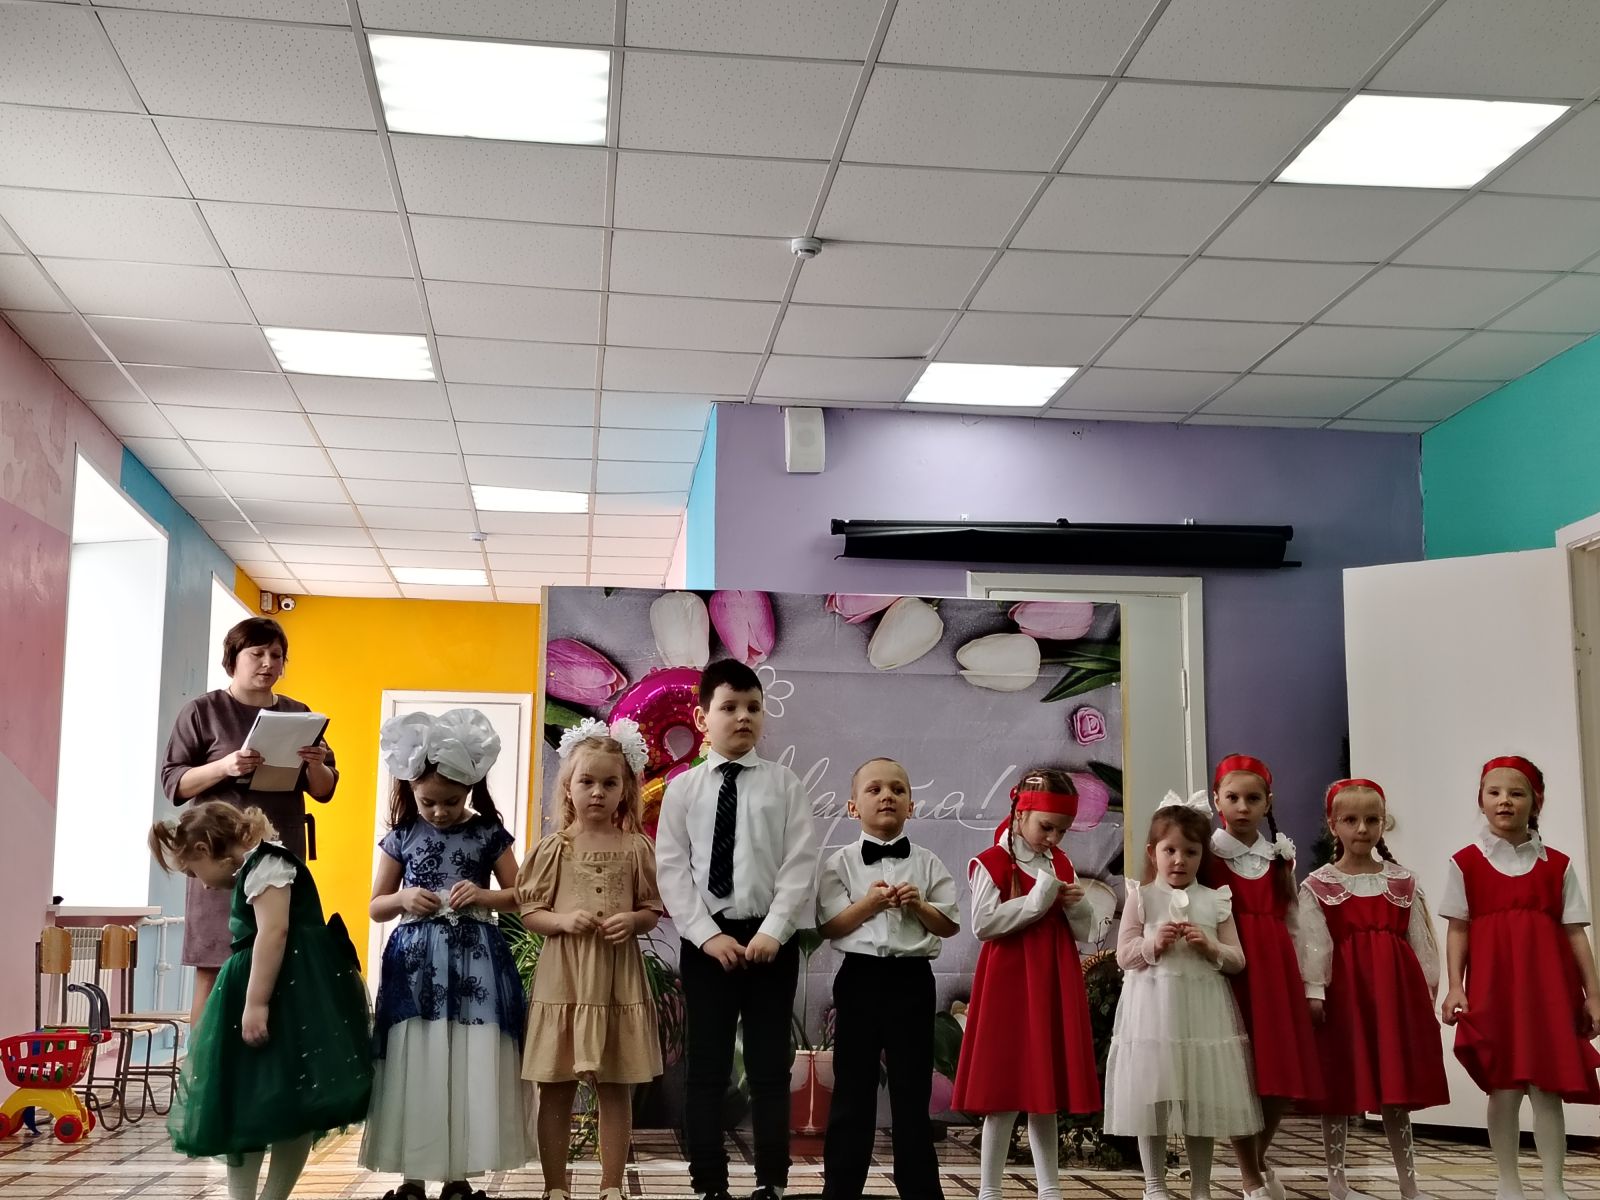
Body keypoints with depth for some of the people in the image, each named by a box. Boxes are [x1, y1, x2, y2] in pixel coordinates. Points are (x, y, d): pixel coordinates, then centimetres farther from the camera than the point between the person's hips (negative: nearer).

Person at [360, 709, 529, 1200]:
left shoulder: (489, 834, 2)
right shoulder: (401, 836, 5)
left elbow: (519, 895, 7)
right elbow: (376, 907, 12)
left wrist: (484, 895, -11)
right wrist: (403, 898, -9)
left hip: (474, 959, -1)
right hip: (415, 961, 1)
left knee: (470, 1068, -2)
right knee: (413, 1066, 1)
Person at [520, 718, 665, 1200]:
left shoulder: (636, 848, 2)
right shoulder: (554, 848, 0)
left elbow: (654, 911, 7)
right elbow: (529, 912, 2)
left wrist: (633, 920, -13)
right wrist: (563, 920, -16)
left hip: (618, 977, 0)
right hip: (562, 976, 0)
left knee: (615, 1086, 7)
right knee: (555, 1088, 5)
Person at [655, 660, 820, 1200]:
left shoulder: (783, 783, 2)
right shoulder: (683, 789, 3)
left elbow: (802, 865, -4)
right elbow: (671, 869, -2)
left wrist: (772, 932, -13)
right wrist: (708, 935, -12)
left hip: (771, 937, 0)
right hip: (706, 939, 0)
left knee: (769, 1065, 6)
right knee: (706, 1067, 6)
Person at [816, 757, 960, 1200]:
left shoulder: (927, 863, 3)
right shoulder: (841, 862, 1)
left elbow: (950, 926, 2)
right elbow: (828, 926, -5)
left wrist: (919, 907, -15)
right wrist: (868, 904, -19)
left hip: (912, 980, 1)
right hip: (860, 978, -1)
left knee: (912, 1091, 7)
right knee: (852, 1091, 6)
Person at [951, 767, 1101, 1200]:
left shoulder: (1061, 865, 12)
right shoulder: (992, 863, -9)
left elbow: (1083, 931, 14)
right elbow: (983, 924, -18)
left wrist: (1074, 905, -7)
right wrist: (1036, 902, -19)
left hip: (1056, 986, 6)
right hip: (1010, 985, -6)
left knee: (1046, 1088, 11)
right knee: (1005, 1090, -3)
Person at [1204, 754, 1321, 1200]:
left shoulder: (1280, 851, 9)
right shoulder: (1207, 851, -3)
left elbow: (1291, 917, 13)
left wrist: (1302, 977, 10)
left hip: (1276, 968, 4)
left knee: (1284, 1074, 4)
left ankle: (1259, 1160, 28)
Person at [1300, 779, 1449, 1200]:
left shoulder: (1403, 882, 8)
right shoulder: (1318, 886, 0)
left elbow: (1421, 942, 8)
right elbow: (1313, 944, -5)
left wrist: (1427, 991, 4)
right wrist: (1314, 992, -12)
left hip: (1396, 988, 2)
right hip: (1344, 988, -2)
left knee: (1398, 1088, 7)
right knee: (1340, 1086, 3)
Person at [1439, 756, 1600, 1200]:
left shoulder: (1556, 864, 7)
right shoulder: (1466, 862, 3)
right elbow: (1458, 930, 2)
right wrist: (1455, 986, -6)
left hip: (1548, 984, 1)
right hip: (1492, 984, -1)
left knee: (1548, 1087, 1)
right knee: (1503, 1088, 2)